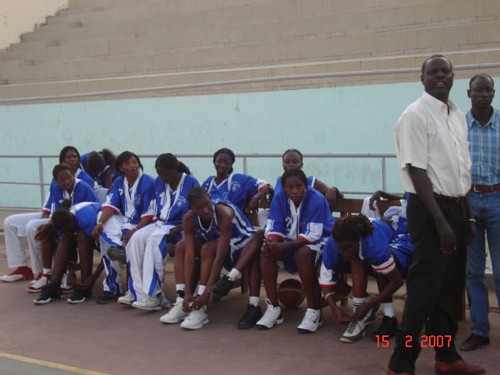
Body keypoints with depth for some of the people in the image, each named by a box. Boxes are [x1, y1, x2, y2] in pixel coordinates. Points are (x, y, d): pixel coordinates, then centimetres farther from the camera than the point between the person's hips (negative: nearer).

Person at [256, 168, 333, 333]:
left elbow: (312, 235, -27)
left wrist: (283, 247, -36)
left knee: (303, 253, -37)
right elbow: (274, 227, -9)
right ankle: (273, 308, -14)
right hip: (292, 241, 5)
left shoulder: (316, 199, -22)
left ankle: (313, 311, -25)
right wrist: (272, 242, -33)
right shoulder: (279, 198, -8)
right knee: (266, 252, -22)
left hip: (319, 240, -5)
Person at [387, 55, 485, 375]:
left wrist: (467, 215, 15)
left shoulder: (459, 115, 13)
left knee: (452, 287, 15)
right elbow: (417, 171, -18)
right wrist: (439, 220, -21)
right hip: (430, 208, -8)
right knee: (425, 288, -5)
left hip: (456, 206, 8)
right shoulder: (416, 116, -12)